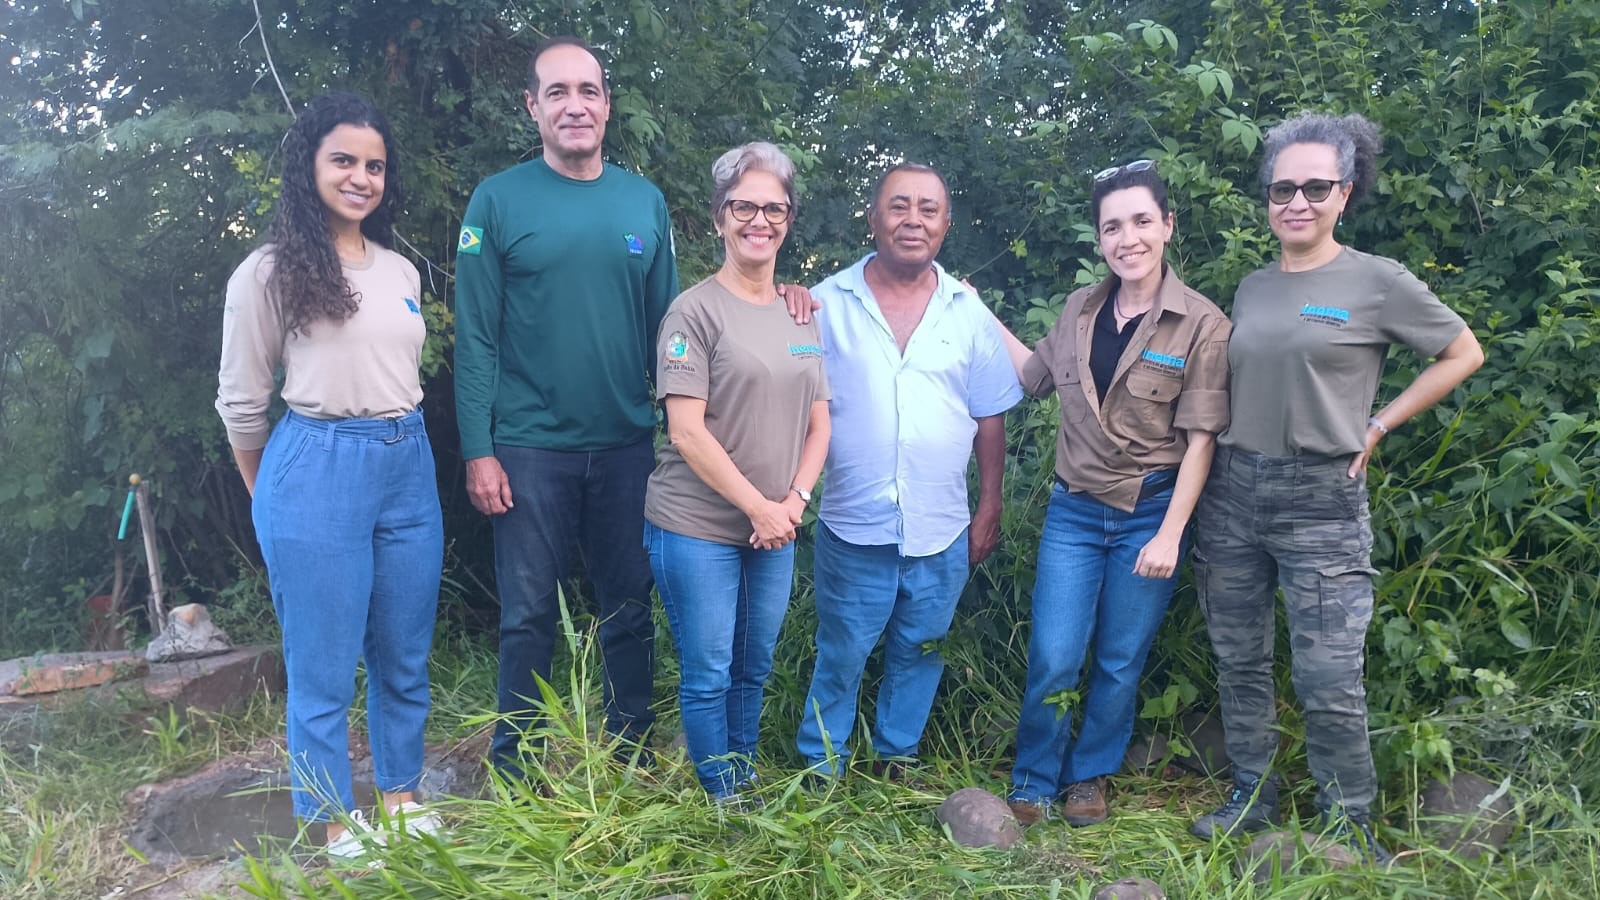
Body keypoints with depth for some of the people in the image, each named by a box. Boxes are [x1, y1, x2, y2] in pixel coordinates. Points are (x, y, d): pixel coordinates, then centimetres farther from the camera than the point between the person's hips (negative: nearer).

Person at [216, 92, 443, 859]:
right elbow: (241, 402, 0)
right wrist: (269, 498, 9)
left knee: (405, 658, 15)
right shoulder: (269, 273, -6)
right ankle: (335, 824, 23)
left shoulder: (401, 272, 10)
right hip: (317, 475, -5)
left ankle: (401, 799, 33)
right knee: (324, 668, 7)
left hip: (409, 471, 5)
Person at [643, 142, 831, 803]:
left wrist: (795, 500, -5)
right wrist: (759, 507, -14)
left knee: (754, 671, 17)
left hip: (775, 529, 6)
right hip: (698, 529, -6)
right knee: (709, 674, 5)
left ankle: (746, 787, 34)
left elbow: (819, 421, 11)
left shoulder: (803, 314, 9)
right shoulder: (696, 310, -10)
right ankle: (722, 803, 22)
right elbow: (686, 432, -15)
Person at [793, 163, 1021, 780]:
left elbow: (989, 419, 7)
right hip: (853, 527, -2)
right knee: (840, 657, 9)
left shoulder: (969, 312, 3)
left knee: (919, 654, 15)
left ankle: (897, 758, 35)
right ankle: (821, 768, 28)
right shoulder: (826, 303, -2)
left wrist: (990, 509, 7)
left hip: (942, 532, 2)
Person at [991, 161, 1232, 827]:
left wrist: (1169, 535, -14)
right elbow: (1035, 375, 20)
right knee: (1052, 660, 1)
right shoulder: (1081, 311, 3)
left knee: (1120, 663, 10)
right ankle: (1034, 784, 21)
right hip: (1074, 511, 3)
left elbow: (1200, 438, -10)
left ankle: (1089, 777, 32)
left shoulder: (1201, 324, -9)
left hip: (1150, 515, -2)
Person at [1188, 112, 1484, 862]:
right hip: (1232, 490, 5)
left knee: (1328, 683, -2)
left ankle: (1349, 826, 16)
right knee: (1239, 662, 11)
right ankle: (1251, 797, 27)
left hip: (1322, 500, -4)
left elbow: (1464, 354, 5)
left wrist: (1376, 426, -1)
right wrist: (1212, 475, 8)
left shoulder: (1378, 282, -4)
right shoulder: (1252, 287, 10)